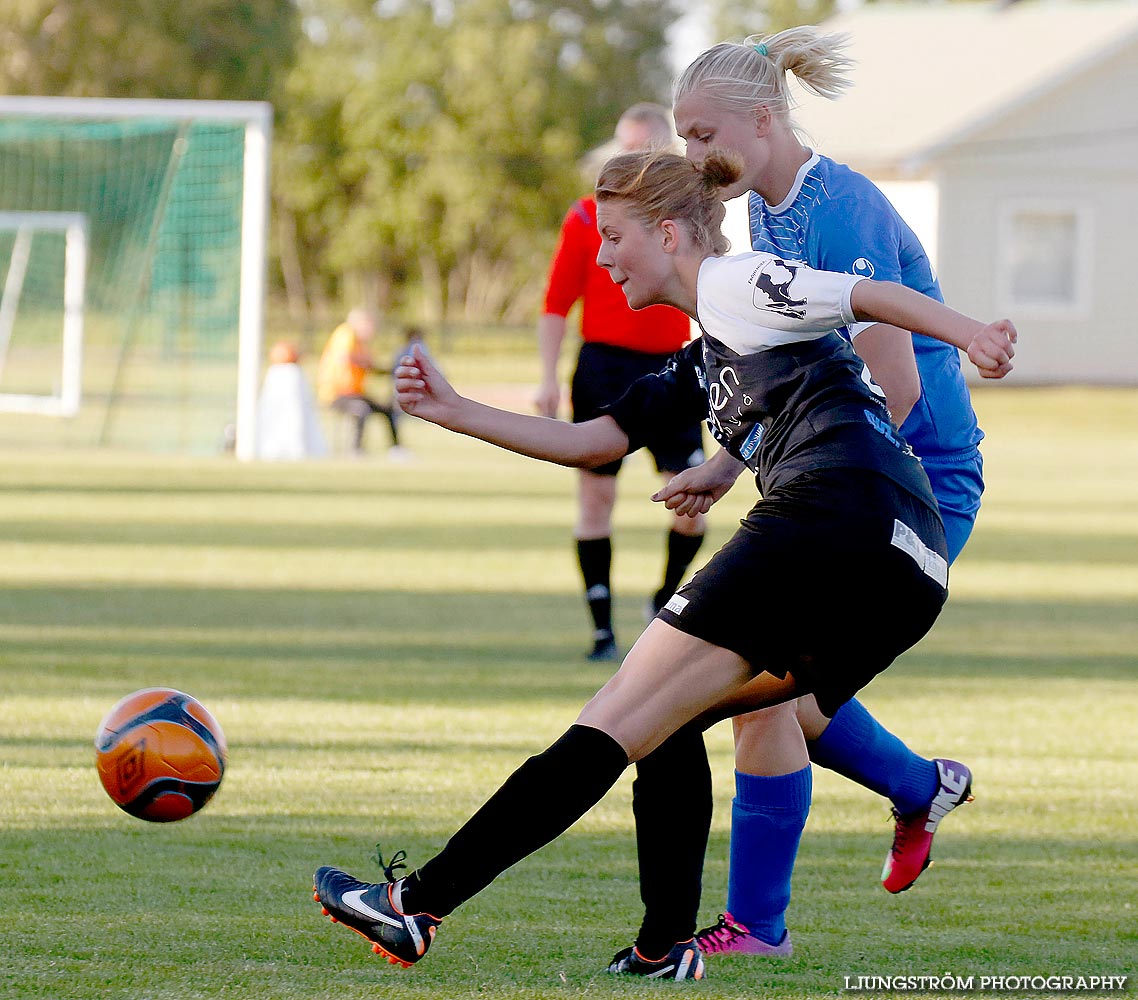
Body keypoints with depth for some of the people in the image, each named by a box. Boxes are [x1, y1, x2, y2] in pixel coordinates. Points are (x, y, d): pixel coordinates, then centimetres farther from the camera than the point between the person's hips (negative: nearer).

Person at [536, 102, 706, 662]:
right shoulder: (588, 217, 1)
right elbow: (556, 304, 1)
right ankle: (602, 630, 7)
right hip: (604, 368, -1)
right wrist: (549, 380, -6)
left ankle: (667, 600, 18)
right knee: (596, 497, -1)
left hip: (671, 369, 2)